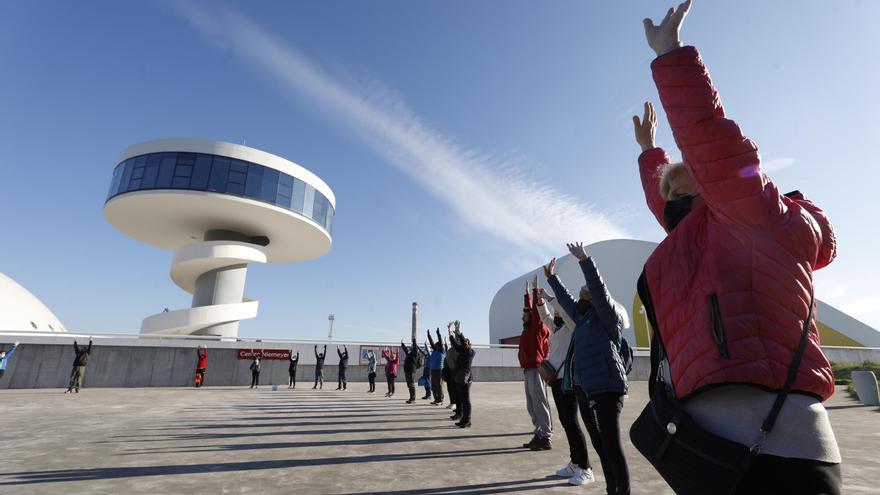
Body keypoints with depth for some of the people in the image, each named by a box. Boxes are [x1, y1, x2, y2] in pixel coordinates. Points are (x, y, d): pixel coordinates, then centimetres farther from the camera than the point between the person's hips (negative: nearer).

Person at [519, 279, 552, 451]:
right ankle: (539, 435, 18)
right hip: (528, 370, 9)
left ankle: (546, 438, -1)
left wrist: (536, 290, -10)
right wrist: (527, 293, 33)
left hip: (535, 370, -9)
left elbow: (535, 310, -14)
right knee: (532, 406, 12)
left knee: (540, 404, -6)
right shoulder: (528, 329, 15)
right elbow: (529, 308, 26)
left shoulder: (538, 327, -5)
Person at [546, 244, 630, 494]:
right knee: (600, 445, 14)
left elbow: (598, 288, -16)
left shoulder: (607, 315, -1)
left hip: (606, 387, -8)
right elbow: (565, 300, 32)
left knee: (612, 446, -5)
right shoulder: (583, 318, 19)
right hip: (584, 388, 8)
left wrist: (584, 260, -23)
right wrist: (551, 278, 39)